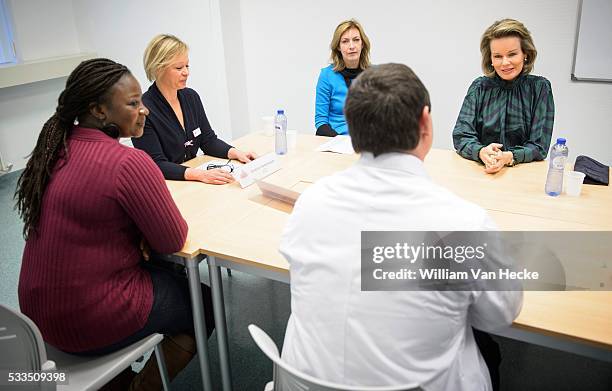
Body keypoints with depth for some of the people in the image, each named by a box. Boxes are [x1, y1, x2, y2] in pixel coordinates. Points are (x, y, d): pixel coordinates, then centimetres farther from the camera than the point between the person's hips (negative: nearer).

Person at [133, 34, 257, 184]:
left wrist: (236, 153, -8)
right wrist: (200, 174, -30)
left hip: (194, 183, 6)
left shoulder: (191, 97, 7)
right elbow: (156, 165, -18)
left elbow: (208, 140, 10)